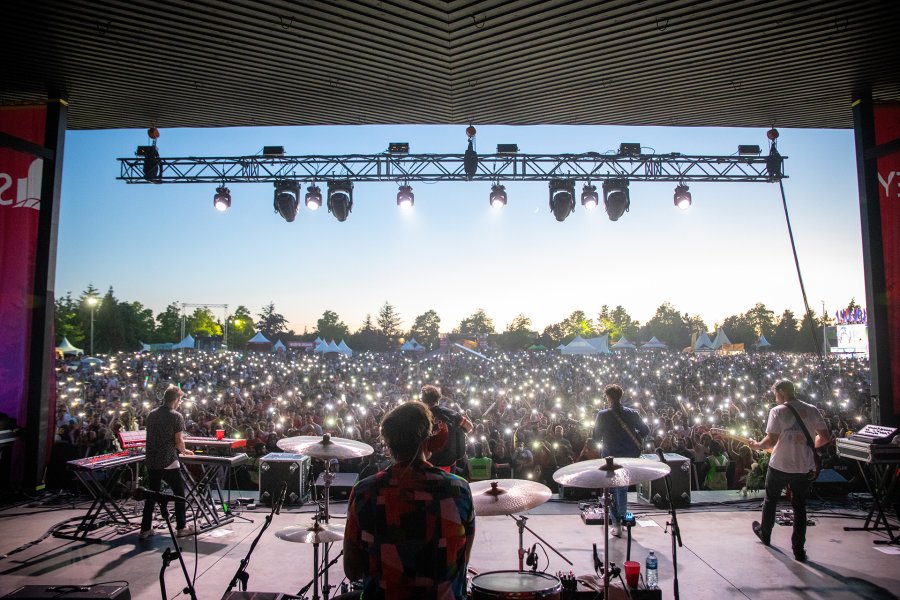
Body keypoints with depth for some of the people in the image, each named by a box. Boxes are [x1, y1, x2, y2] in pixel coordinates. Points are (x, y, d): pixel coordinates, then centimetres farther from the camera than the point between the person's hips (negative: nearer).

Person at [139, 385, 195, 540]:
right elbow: (178, 441, -13)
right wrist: (184, 451, 9)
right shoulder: (176, 416, -11)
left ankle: (145, 529, 16)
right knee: (179, 493, 6)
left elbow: (151, 437, 16)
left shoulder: (151, 414, 9)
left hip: (152, 461, 6)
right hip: (169, 462, -6)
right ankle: (181, 528, 11)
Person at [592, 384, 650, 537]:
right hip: (629, 455, 3)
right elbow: (646, 431, 1)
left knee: (612, 490, 9)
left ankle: (616, 524, 4)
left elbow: (596, 437, -9)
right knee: (623, 488, 21)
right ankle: (622, 518, 32)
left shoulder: (603, 415, -14)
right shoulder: (632, 413, -7)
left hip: (610, 456, -3)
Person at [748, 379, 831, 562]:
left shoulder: (777, 411, -13)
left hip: (780, 465, -3)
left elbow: (771, 441, -18)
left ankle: (765, 534, 36)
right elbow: (825, 437, 3)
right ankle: (799, 550, 11)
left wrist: (757, 445, 0)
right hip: (803, 467, 3)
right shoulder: (812, 410, 1)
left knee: (770, 500, 18)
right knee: (800, 507, 11)